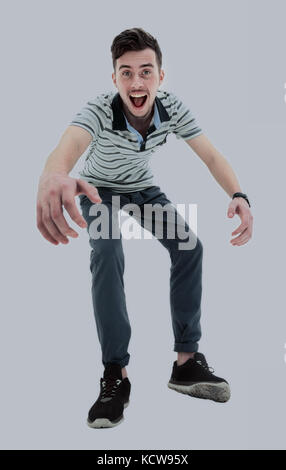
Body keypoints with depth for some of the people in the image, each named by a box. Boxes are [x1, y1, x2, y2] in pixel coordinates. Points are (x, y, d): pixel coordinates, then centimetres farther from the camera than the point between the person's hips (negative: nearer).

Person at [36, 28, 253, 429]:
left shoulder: (173, 107, -25)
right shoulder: (99, 109, -36)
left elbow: (211, 155, -23)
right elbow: (70, 144, -56)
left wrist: (238, 195, -43)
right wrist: (54, 176, -82)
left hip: (143, 187, 4)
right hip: (100, 189, -3)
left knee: (189, 247, -14)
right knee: (107, 254, -29)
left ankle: (187, 359, -7)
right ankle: (116, 374, -23)